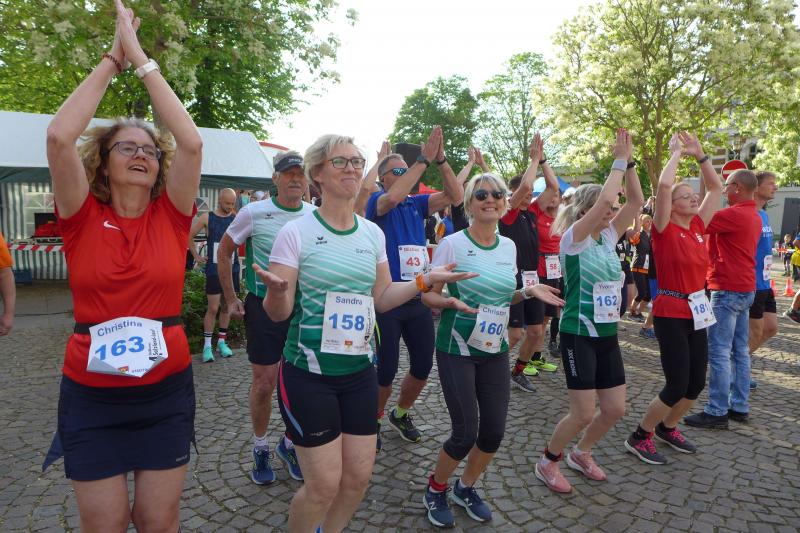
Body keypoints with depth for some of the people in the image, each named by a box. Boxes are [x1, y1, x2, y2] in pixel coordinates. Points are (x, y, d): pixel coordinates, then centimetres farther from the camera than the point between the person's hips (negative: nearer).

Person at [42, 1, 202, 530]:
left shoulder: (171, 217, -2)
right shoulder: (83, 218, -3)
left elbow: (191, 143, -15)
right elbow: (59, 136, -18)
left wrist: (142, 59, -8)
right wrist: (112, 58, -10)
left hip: (166, 390, 1)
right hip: (91, 392, 0)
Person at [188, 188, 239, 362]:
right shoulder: (207, 218, -2)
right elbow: (189, 235, 5)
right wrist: (196, 256, 3)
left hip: (232, 269, 2)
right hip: (213, 270, -2)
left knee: (227, 306, 10)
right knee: (213, 308, -2)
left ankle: (221, 342, 22)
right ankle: (207, 345, 9)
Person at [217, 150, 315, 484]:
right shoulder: (254, 212, -8)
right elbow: (224, 252, 4)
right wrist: (231, 299, 2)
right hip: (263, 307, -2)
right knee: (264, 384, 6)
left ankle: (289, 444, 33)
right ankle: (260, 448, 30)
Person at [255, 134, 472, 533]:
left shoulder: (373, 233, 4)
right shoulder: (296, 232, -11)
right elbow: (278, 313, -11)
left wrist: (425, 280, 0)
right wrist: (276, 291, -33)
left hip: (359, 371, 5)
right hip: (308, 373, -5)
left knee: (358, 478, 13)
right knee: (325, 485, 2)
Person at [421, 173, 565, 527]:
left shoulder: (509, 246, 5)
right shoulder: (452, 244, -12)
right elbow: (428, 295, -8)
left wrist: (529, 292, -1)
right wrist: (452, 302, -27)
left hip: (495, 351, 5)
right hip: (457, 350, -5)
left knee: (494, 431, 6)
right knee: (466, 433, -6)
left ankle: (466, 487, 35)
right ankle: (436, 490, 25)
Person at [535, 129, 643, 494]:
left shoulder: (609, 238, 7)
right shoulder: (573, 239, -13)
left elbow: (635, 201, 0)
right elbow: (605, 199, -26)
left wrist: (629, 162, -5)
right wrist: (619, 160, -16)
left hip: (607, 335, 7)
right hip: (578, 335, -7)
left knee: (615, 409, 10)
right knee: (583, 413, -5)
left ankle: (581, 454, 35)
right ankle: (548, 462, 20)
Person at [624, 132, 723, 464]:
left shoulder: (698, 226, 7)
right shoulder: (665, 231, -11)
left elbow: (716, 188, 16)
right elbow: (664, 185, -24)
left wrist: (699, 154, 9)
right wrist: (677, 153, -9)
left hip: (697, 312, 7)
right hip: (670, 314, -7)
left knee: (696, 383, 13)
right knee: (677, 385, -6)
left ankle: (667, 428, 35)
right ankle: (639, 438, 12)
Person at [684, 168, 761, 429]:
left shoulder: (733, 214, -17)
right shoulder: (754, 216, 15)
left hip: (727, 290, -10)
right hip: (745, 289, 10)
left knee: (719, 352, -6)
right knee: (739, 351, 13)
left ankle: (717, 412, -1)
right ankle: (739, 407, 20)